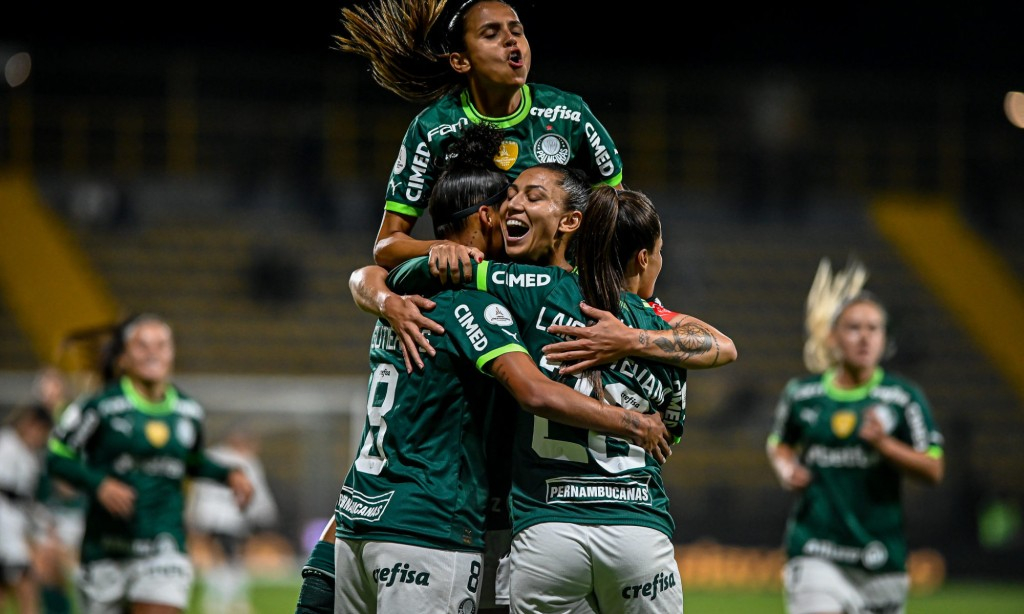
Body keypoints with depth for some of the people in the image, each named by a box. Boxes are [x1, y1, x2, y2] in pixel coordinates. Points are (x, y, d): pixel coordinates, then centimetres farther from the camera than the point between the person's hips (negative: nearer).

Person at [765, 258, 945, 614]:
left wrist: (884, 444, -22)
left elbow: (934, 470, -7)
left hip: (880, 555, 1)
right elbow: (779, 444, 23)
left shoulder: (905, 398, -3)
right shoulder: (801, 394, 3)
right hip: (815, 552, -1)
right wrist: (787, 470, 0)